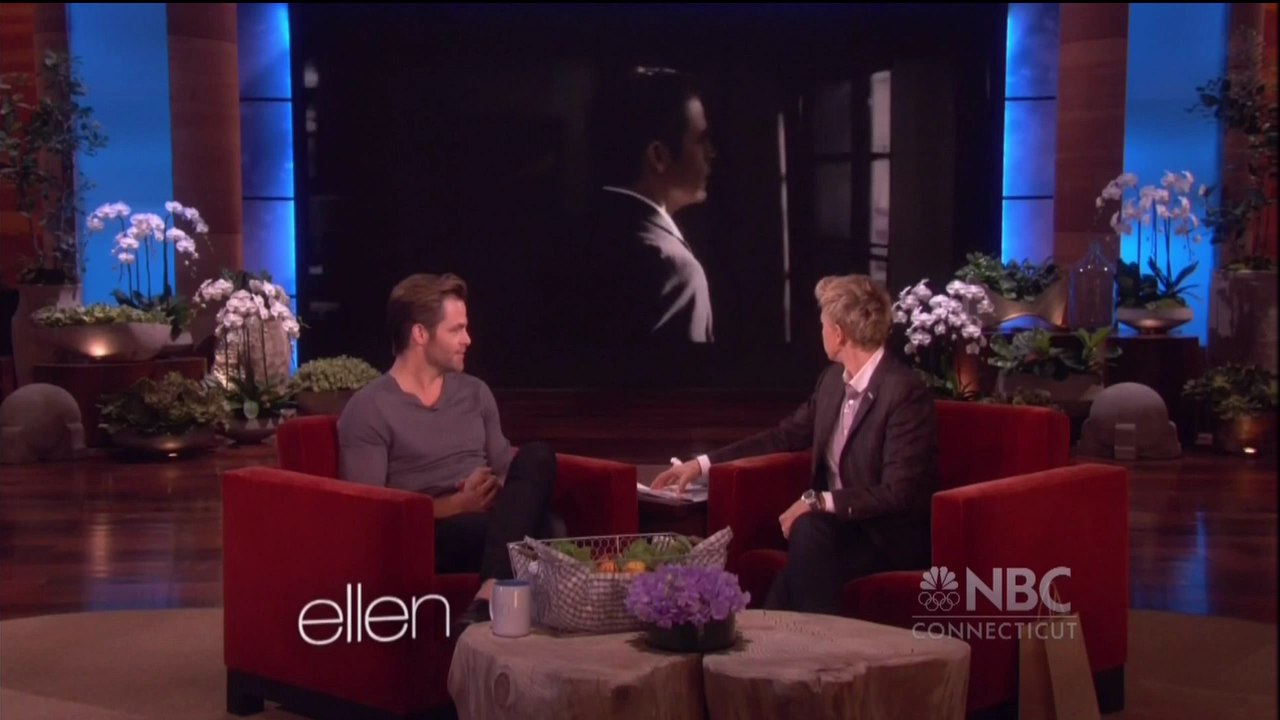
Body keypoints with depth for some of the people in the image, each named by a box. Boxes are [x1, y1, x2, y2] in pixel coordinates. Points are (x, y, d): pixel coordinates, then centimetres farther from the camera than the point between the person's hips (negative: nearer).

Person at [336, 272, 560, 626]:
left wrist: (501, 494, -9)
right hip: (427, 533, -7)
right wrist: (458, 504, -16)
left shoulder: (475, 392, 17)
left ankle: (489, 598, -42)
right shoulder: (368, 410, -2)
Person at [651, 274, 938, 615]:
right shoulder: (834, 379, 6)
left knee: (808, 529, -33)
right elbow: (786, 435, 17)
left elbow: (898, 493, -23)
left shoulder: (905, 392, -19)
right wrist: (704, 463, 14)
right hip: (835, 525, 6)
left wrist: (819, 502, -26)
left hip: (893, 536, -6)